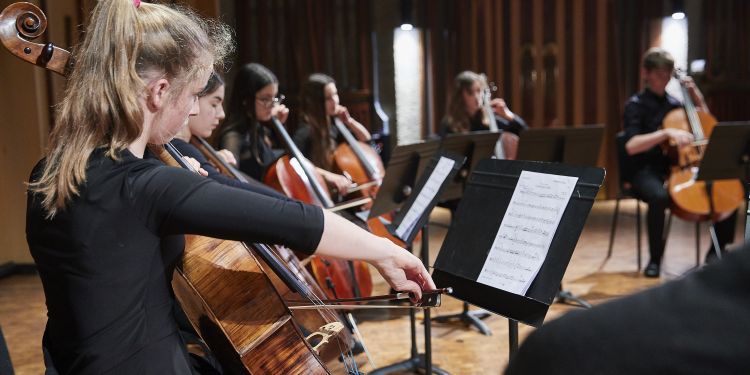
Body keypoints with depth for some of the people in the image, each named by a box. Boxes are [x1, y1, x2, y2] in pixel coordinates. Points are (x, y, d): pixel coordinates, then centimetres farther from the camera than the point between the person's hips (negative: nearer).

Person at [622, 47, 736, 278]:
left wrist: (697, 97, 11)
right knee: (660, 196, -39)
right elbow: (631, 146, -17)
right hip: (646, 172, -6)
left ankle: (717, 251, 6)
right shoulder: (635, 105, -2)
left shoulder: (675, 103, 14)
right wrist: (666, 133, -29)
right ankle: (655, 259, -20)